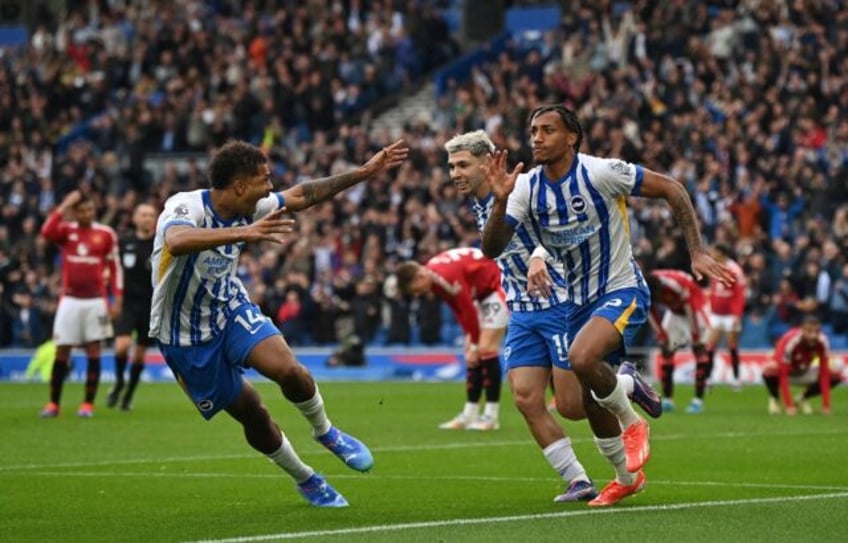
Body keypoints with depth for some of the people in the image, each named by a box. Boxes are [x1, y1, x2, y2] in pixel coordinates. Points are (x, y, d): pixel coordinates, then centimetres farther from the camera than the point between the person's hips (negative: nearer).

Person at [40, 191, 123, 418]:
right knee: (61, 351, 1)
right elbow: (47, 232, -21)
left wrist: (117, 299, -1)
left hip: (96, 301, 0)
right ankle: (54, 403, 10)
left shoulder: (106, 234, 1)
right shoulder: (66, 231, 2)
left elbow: (115, 267, 6)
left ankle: (88, 403, 4)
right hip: (70, 299, 0)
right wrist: (64, 206, -18)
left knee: (93, 350, -1)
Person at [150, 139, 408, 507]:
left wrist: (364, 172, 6)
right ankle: (305, 480, 23)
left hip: (232, 309, 5)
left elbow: (301, 196, 8)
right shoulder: (185, 207, -29)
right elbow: (177, 242, -53)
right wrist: (243, 233, -63)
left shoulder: (251, 208, -8)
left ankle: (325, 432, 7)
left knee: (288, 368, -21)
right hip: (186, 336, -5)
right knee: (251, 414, 0)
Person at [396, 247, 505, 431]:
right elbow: (459, 310, 3)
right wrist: (471, 338, -6)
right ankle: (469, 414, 5)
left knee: (486, 350, -15)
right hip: (481, 292, 9)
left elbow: (468, 309, -25)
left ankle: (491, 416, -13)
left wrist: (476, 345, -15)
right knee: (472, 353, 4)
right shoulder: (434, 278, -2)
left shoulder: (447, 276, -31)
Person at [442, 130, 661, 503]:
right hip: (522, 313, 8)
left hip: (560, 303, -8)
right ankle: (578, 482, 2)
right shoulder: (477, 205, 10)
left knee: (569, 405, -7)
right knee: (526, 400, -6)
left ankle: (627, 383, 22)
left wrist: (539, 256, -47)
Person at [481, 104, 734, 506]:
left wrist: (696, 252, -16)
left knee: (582, 356, -33)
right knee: (585, 401, 9)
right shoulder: (527, 187, -4)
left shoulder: (600, 172, -18)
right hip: (579, 301, 6)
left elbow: (671, 189, -11)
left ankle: (633, 424, -6)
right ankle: (628, 477, 33)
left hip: (622, 291, -6)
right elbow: (492, 249, -10)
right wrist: (500, 201, -28)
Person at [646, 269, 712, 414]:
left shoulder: (677, 284, -40)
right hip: (675, 311, 5)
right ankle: (667, 399, 2)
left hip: (695, 306, -5)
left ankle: (698, 400, -19)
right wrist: (661, 337, -7)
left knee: (699, 350, -16)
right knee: (666, 350, -3)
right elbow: (651, 314, -7)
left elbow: (691, 310, -28)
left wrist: (695, 337, -19)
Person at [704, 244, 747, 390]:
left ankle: (736, 378, 14)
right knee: (710, 346, -4)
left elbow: (740, 295, -13)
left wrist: (736, 315, -17)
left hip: (730, 316, -6)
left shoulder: (734, 270, -12)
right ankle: (707, 377, -4)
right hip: (716, 314, 6)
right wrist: (709, 310, 15)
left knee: (732, 347, 3)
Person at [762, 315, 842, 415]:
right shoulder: (790, 341, -35)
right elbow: (783, 375, -35)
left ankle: (803, 398, 4)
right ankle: (774, 398, -4)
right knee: (770, 371, -39)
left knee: (835, 375, -19)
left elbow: (824, 373, -21)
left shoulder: (822, 341, -24)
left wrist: (825, 405, -26)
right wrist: (789, 405, -40)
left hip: (804, 373, 4)